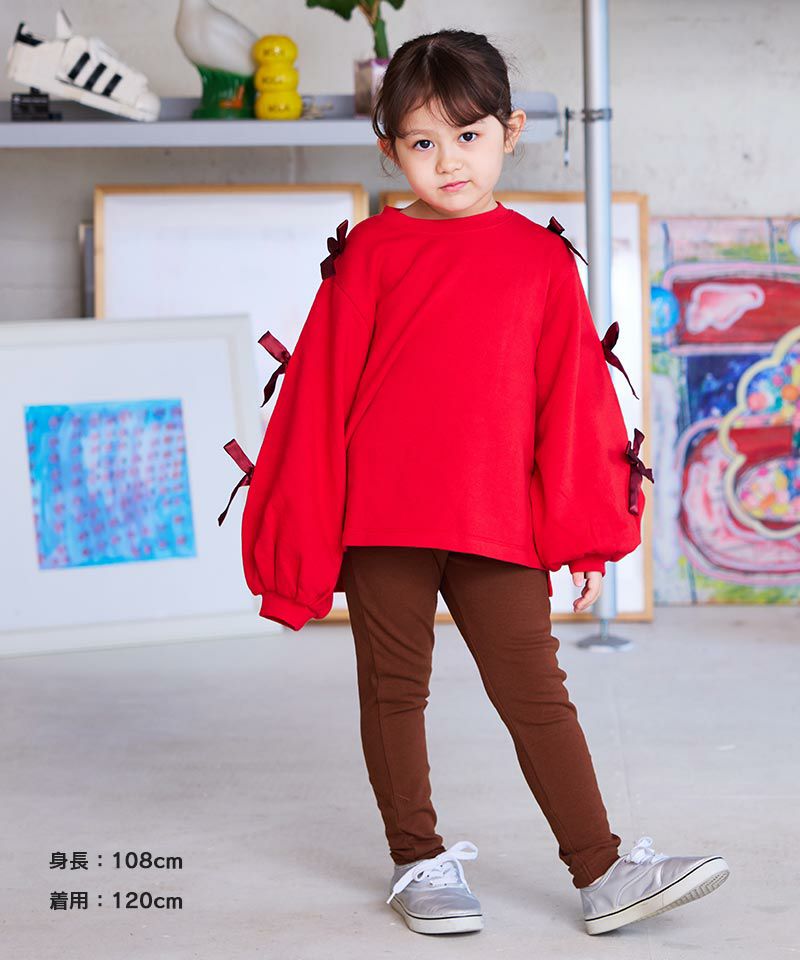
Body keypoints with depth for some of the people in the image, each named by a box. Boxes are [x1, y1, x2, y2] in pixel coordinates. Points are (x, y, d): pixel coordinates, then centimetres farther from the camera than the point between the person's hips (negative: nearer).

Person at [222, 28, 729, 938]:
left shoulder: (542, 259, 5)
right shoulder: (372, 250, 1)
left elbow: (572, 397, 7)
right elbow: (323, 387, 3)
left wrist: (585, 532, 5)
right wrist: (305, 531, 2)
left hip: (498, 526, 0)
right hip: (379, 521, 0)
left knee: (537, 693, 0)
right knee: (395, 690, 9)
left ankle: (602, 873, 4)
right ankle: (419, 863, 23)